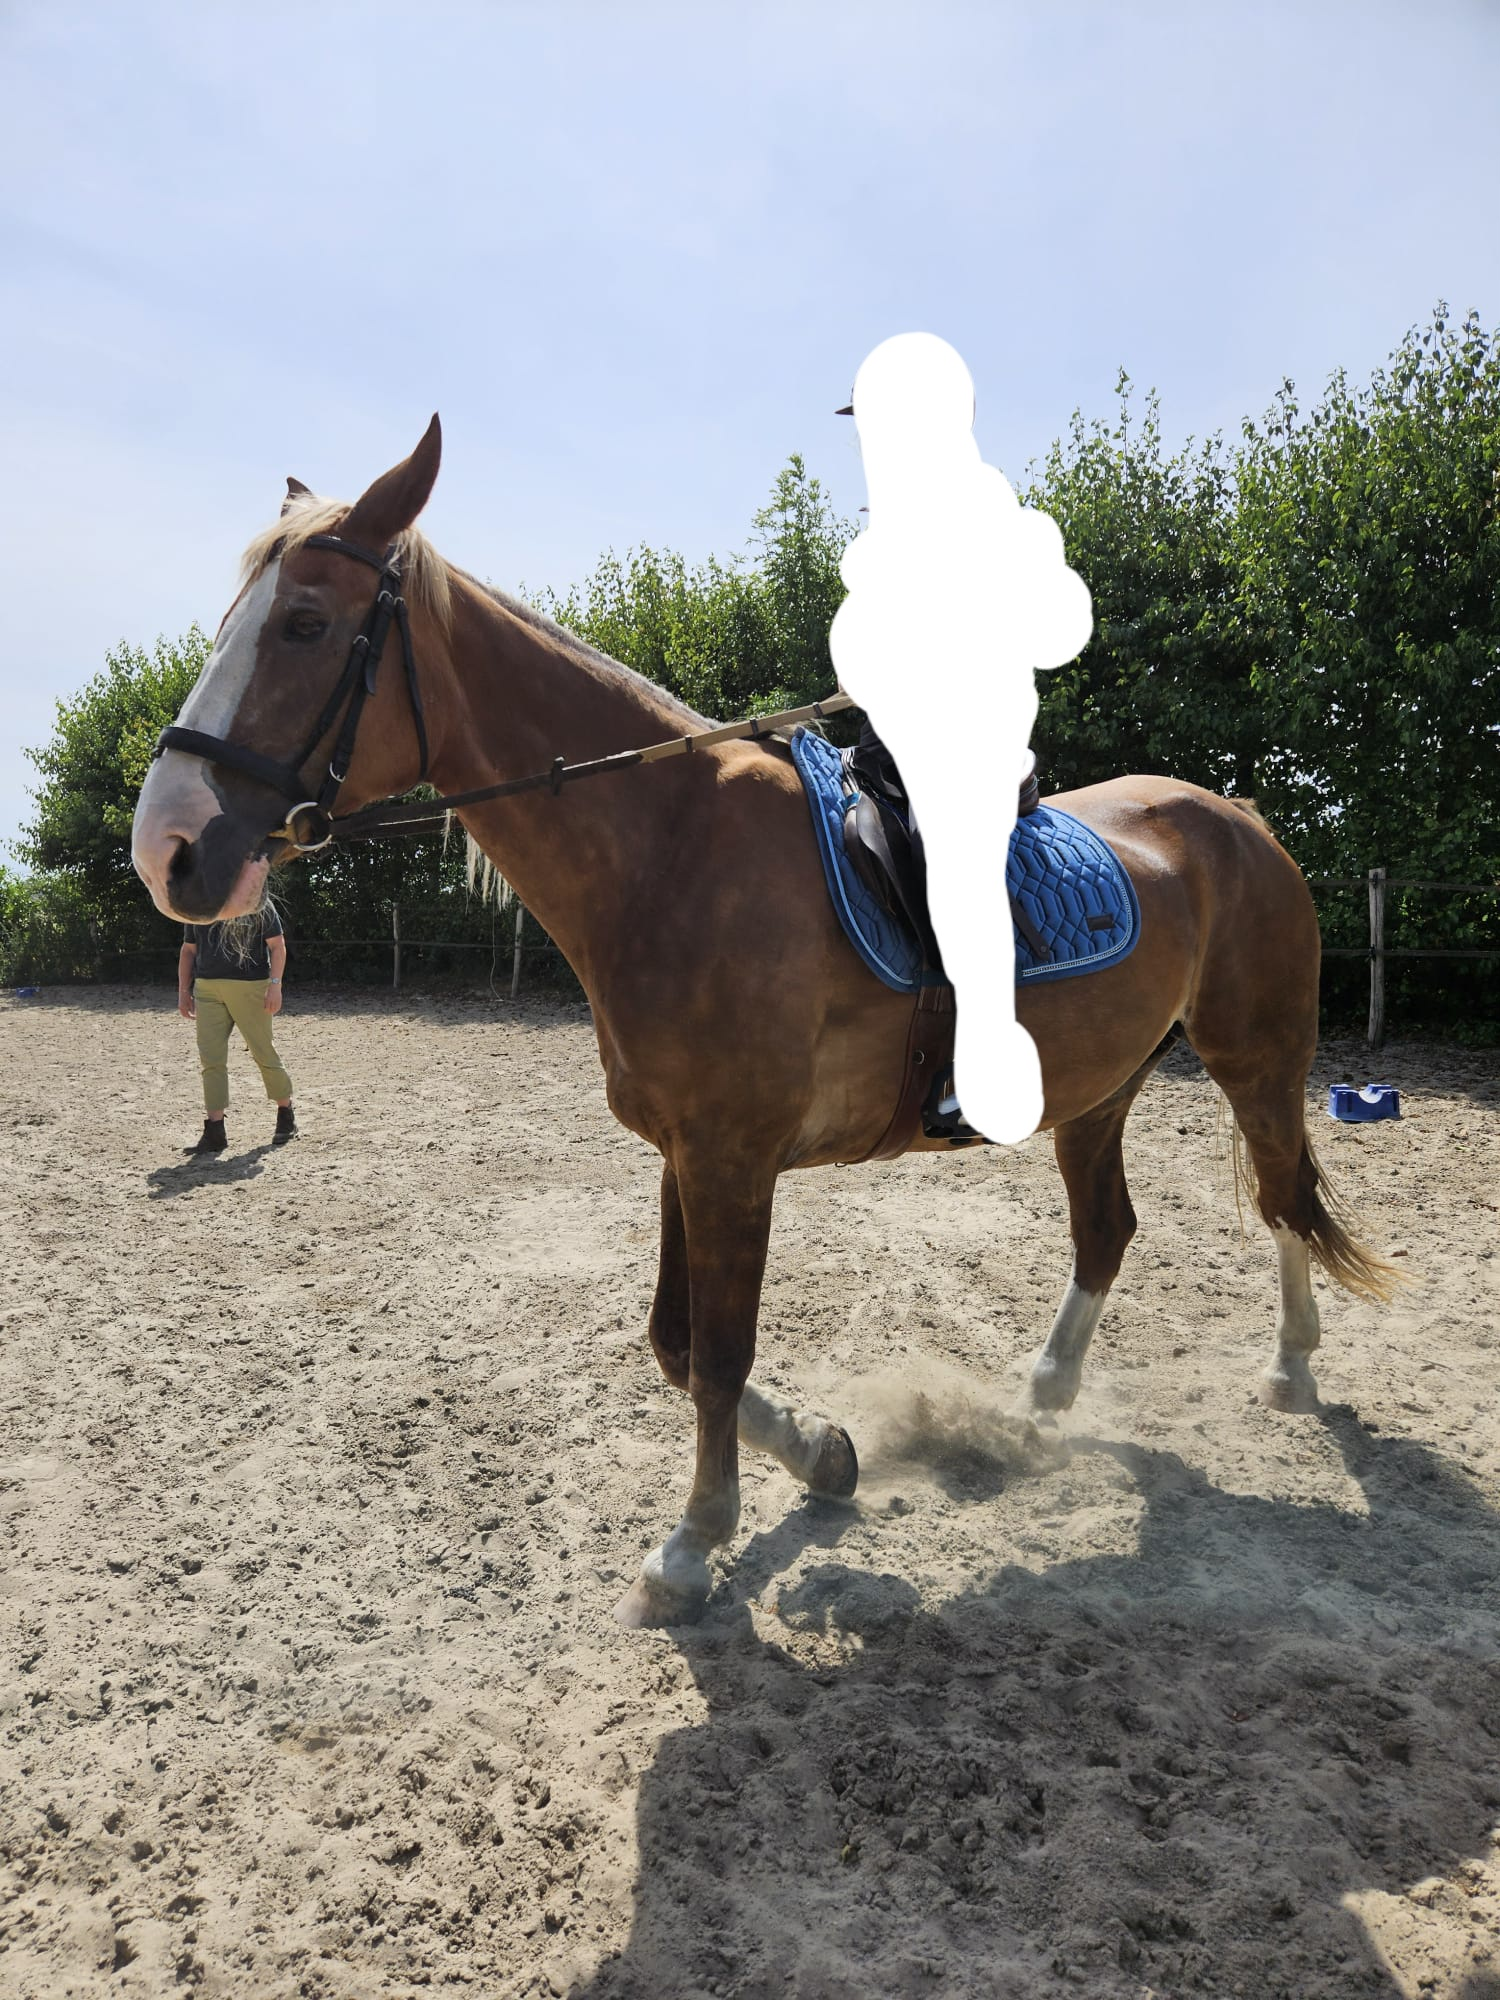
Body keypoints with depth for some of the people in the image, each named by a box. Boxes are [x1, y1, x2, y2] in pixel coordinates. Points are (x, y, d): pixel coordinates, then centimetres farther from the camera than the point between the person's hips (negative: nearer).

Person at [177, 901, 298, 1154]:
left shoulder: (257, 903, 1)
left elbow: (277, 945, -3)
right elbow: (188, 950, 20)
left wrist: (275, 984, -13)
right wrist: (183, 991, 14)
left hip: (250, 988, -4)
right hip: (207, 989, 4)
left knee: (264, 1053, 2)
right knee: (210, 1060, -3)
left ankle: (286, 1114, 22)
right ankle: (214, 1131, 0)